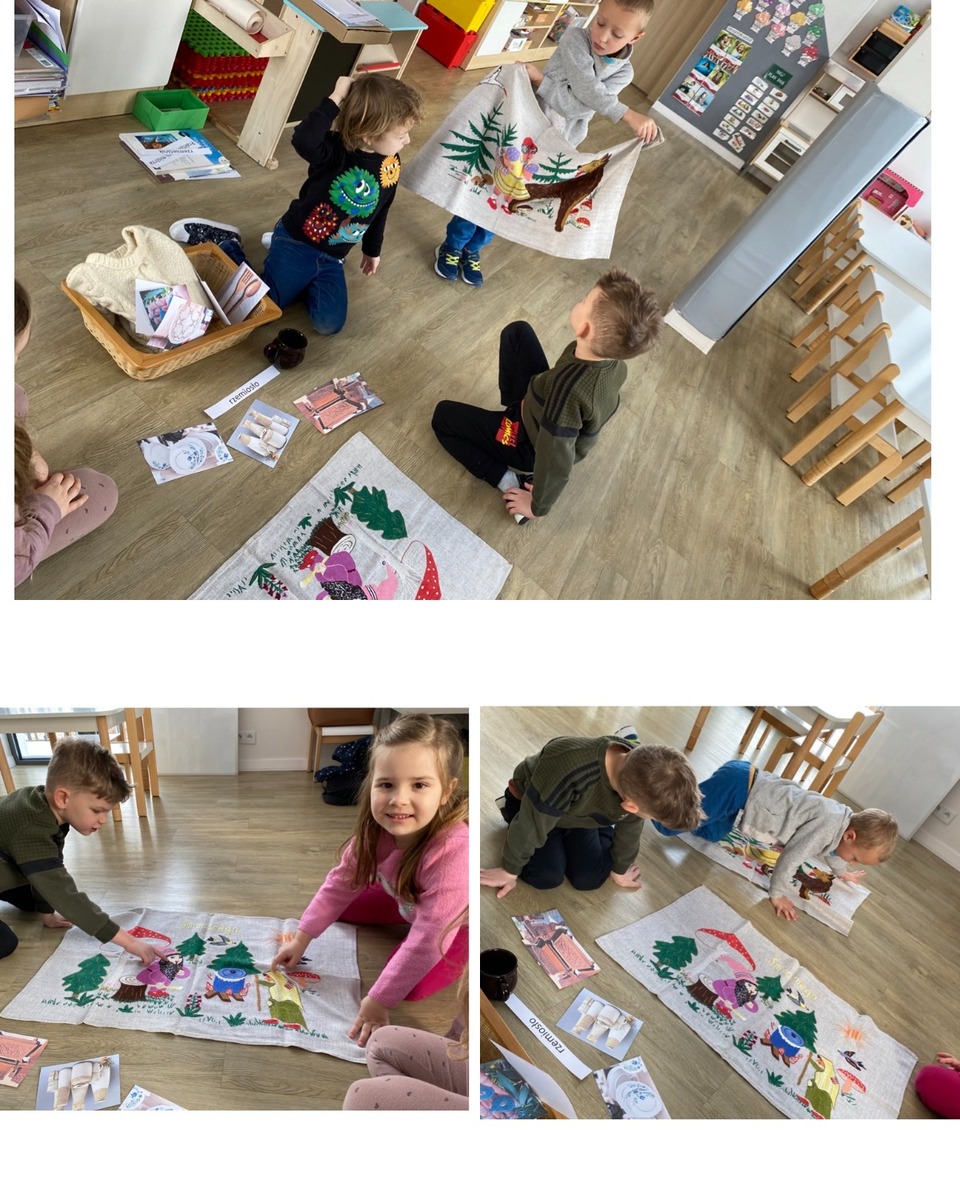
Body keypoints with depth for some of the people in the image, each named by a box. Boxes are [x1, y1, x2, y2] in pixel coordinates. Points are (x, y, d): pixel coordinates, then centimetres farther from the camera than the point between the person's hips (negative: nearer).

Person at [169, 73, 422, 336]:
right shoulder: (336, 150, -21)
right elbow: (303, 140, -43)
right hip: (296, 244, -5)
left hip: (331, 259, 5)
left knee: (329, 324, -12)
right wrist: (335, 99, -39)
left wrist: (372, 250, 22)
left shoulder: (392, 164, -3)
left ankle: (301, 280, 17)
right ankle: (226, 243, 21)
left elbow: (381, 211, 12)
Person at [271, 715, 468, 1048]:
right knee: (346, 907, 5)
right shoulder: (376, 828, -26)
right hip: (411, 901, 6)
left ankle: (460, 955, 7)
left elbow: (427, 942, -36)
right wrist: (302, 937, -8)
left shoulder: (452, 853, -46)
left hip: (459, 920, -5)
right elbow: (342, 882, -8)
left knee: (415, 986, -19)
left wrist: (378, 1001, -26)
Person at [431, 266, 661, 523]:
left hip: (531, 447, -7)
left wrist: (538, 507, -16)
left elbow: (556, 461, -34)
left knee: (442, 415, 9)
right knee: (517, 332, 12)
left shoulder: (569, 389, -44)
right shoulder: (614, 359, -20)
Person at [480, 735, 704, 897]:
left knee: (590, 879, -2)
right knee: (548, 877, -9)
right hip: (534, 805, -4)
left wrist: (619, 870, 10)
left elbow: (630, 827, -7)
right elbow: (532, 825, -31)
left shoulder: (640, 777, -29)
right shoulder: (566, 774, -49)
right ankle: (511, 810, 13)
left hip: (582, 812, 5)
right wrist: (510, 870, -15)